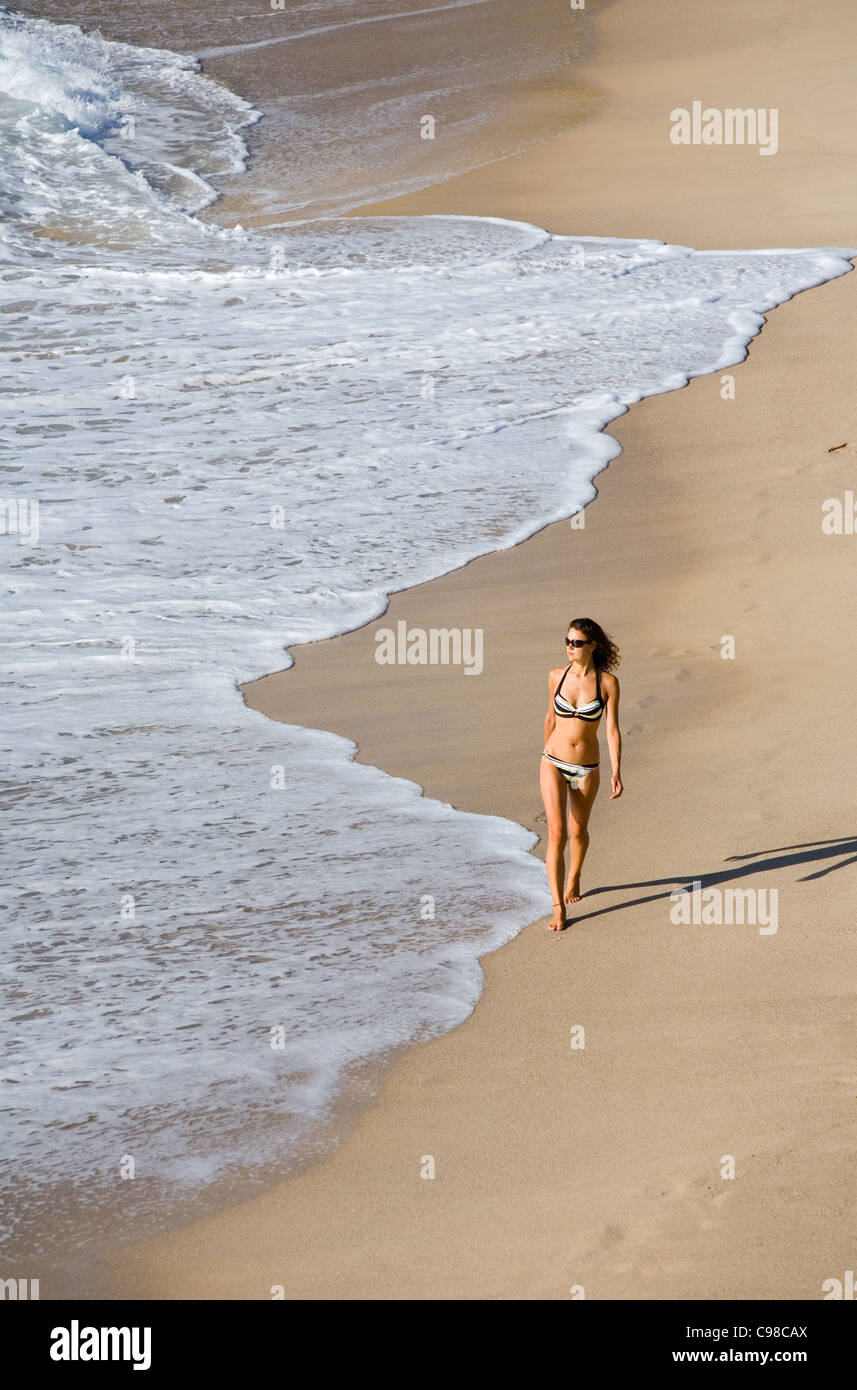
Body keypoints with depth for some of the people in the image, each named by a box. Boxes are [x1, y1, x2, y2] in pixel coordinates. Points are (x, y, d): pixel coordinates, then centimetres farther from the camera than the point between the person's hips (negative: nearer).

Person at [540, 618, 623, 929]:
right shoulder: (557, 676, -4)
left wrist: (616, 773, -15)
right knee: (557, 833, -12)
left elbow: (612, 729, -9)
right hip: (554, 764, 0)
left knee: (578, 831, 18)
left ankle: (574, 879, 48)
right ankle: (558, 907, -12)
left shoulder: (607, 682, -10)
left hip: (586, 769, 0)